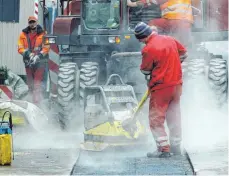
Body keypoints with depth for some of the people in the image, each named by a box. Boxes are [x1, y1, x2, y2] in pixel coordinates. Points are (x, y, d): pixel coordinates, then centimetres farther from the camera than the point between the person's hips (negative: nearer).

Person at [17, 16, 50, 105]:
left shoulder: (43, 34, 1)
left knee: (37, 81, -12)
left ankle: (37, 101, -17)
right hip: (28, 61, 4)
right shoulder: (24, 34, 9)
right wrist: (28, 53, -13)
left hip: (40, 61, -4)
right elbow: (20, 48, 3)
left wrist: (38, 56, -15)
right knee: (30, 82, 10)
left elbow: (46, 47, -4)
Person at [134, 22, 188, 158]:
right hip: (177, 84, 7)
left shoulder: (148, 49, -18)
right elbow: (183, 53, 17)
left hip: (161, 87, -7)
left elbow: (145, 70, -7)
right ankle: (176, 146, 22)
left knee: (156, 118, 2)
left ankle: (164, 148, -4)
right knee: (174, 116, 15)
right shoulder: (170, 40, 2)